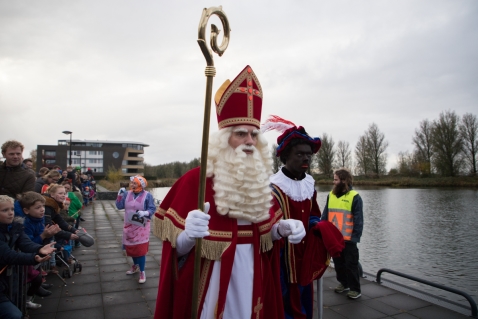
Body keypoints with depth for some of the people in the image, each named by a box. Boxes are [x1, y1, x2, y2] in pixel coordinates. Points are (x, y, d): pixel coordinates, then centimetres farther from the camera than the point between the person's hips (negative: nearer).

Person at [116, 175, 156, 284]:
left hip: (141, 226, -5)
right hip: (129, 225, 5)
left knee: (140, 249, -5)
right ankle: (135, 266, 39)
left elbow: (152, 209, -10)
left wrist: (145, 213, -28)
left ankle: (142, 272, 5)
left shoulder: (147, 195, -11)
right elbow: (119, 206, 0)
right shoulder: (127, 193, 1)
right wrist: (120, 195, -13)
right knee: (131, 247, 16)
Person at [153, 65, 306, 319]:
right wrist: (189, 235, -32)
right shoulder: (195, 180, -15)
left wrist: (282, 229, -8)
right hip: (211, 283, -4)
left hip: (251, 281, 5)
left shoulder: (260, 180, 2)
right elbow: (177, 249, -11)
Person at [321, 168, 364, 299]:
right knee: (338, 263, 17)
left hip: (348, 239, -5)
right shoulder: (331, 195, 5)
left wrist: (355, 237, -13)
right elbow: (325, 216, 7)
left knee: (351, 265, 5)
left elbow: (358, 220, -9)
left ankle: (355, 289, 19)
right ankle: (343, 283, 34)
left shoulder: (354, 197, -9)